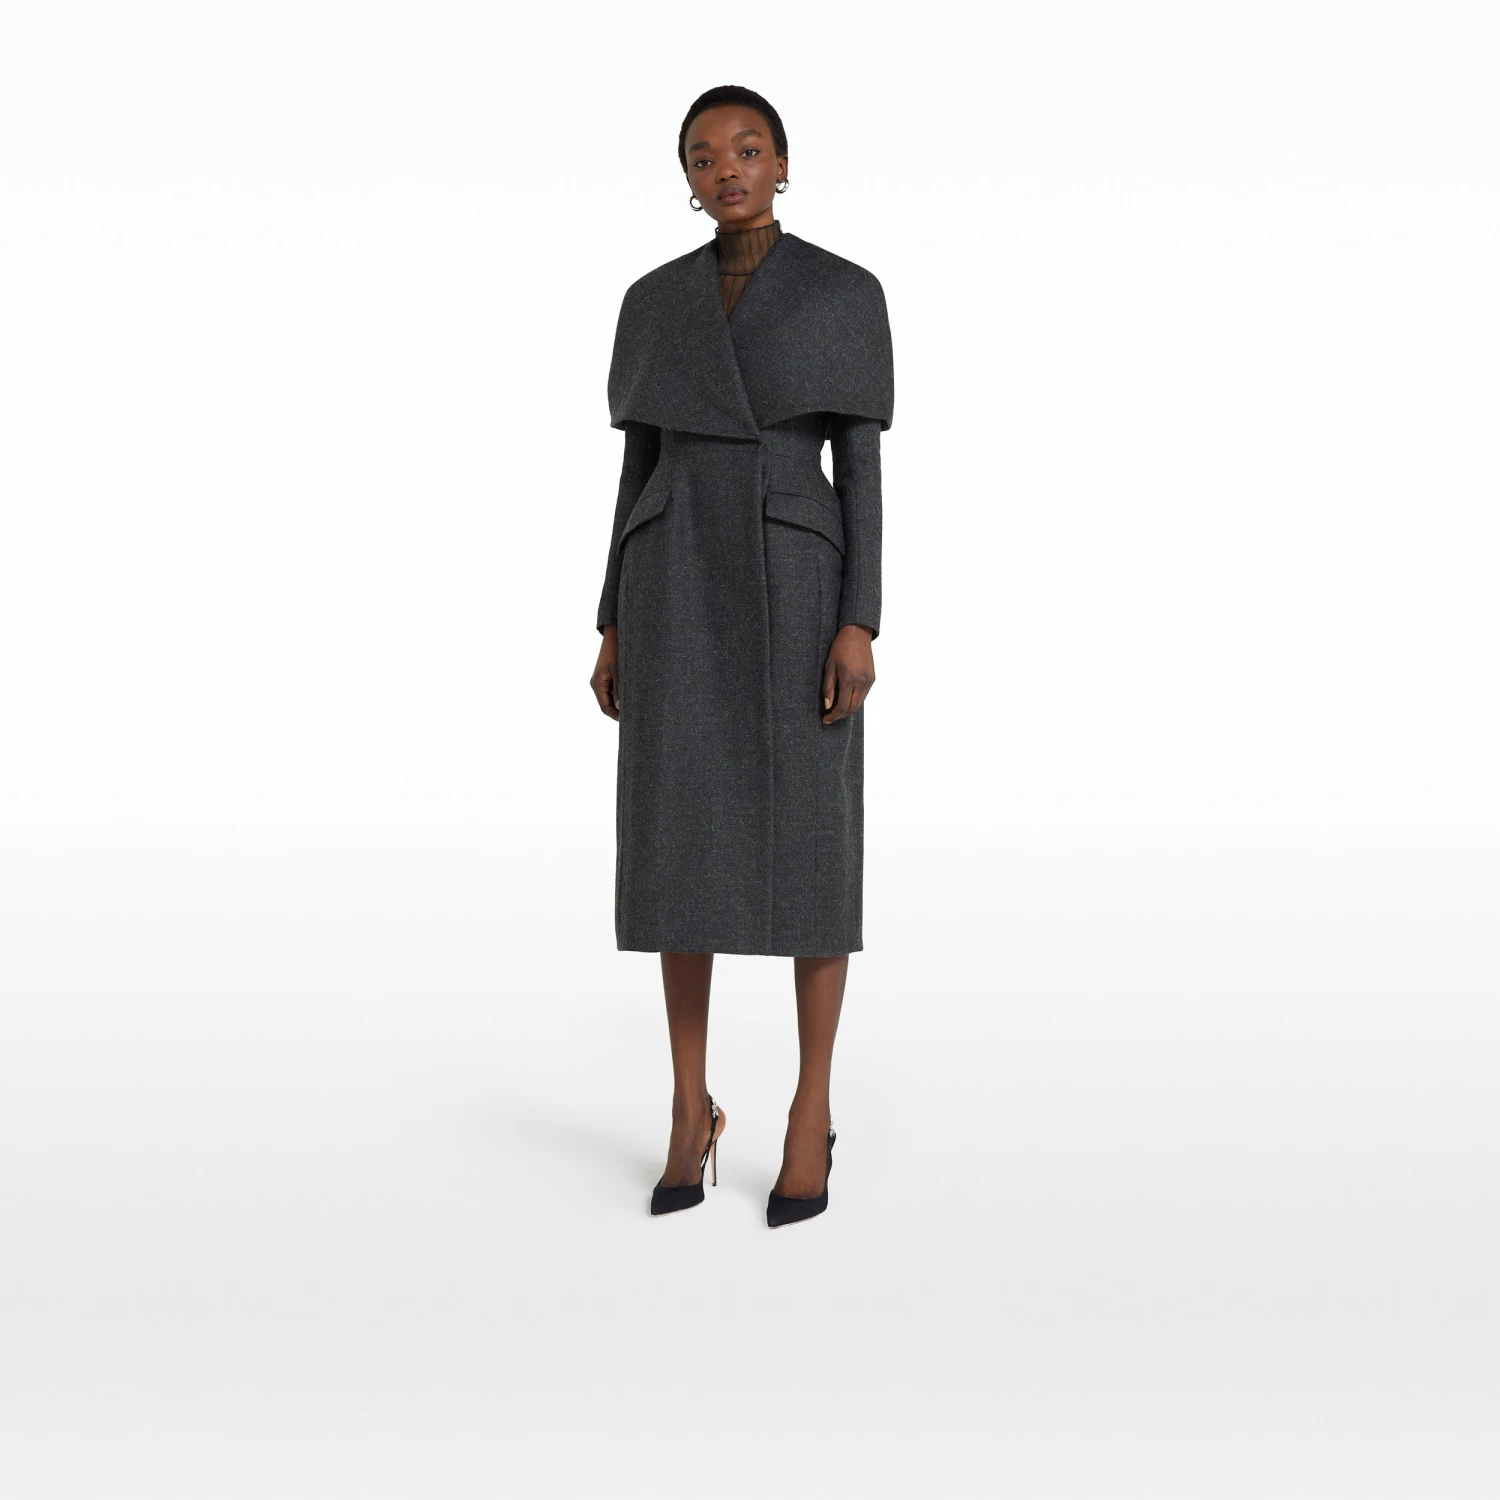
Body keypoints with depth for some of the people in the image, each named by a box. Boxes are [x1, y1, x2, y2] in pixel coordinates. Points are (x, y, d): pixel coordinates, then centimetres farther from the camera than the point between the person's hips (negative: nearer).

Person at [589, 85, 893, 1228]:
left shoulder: (847, 294, 2)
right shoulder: (654, 302, 11)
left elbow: (862, 466, -2)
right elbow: (641, 468, 12)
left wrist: (860, 624, -10)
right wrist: (615, 627, 8)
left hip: (796, 586, -3)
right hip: (678, 588, 3)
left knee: (811, 847, -2)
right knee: (682, 844, 2)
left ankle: (812, 1111, 12)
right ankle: (692, 1109, 15)